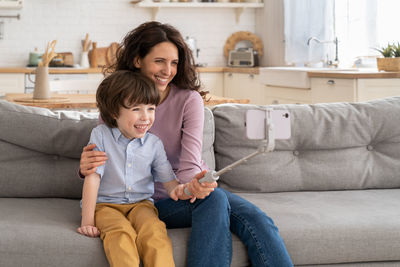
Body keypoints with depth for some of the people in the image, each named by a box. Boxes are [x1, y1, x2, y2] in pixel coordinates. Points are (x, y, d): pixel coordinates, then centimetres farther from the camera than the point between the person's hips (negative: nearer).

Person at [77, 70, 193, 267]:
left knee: (153, 230, -32)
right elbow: (92, 176, -9)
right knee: (121, 233, -35)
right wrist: (87, 220, -14)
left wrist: (178, 190, -21)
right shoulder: (101, 135, -4)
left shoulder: (154, 144, 6)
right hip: (105, 205, -2)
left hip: (141, 204, 2)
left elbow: (168, 180, 7)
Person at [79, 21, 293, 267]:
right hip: (154, 201, -2)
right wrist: (86, 168, -26)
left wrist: (194, 184, -38)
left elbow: (189, 166, -13)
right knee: (214, 199, -34)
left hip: (188, 191, 2)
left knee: (256, 219, -28)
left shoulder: (189, 99, -2)